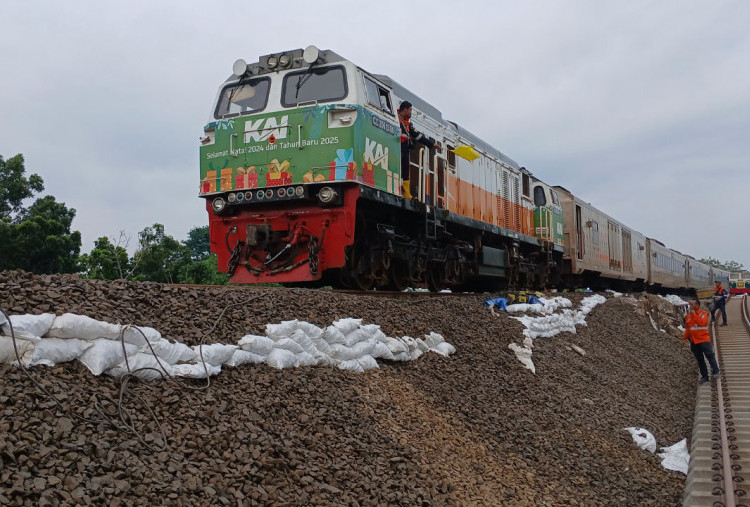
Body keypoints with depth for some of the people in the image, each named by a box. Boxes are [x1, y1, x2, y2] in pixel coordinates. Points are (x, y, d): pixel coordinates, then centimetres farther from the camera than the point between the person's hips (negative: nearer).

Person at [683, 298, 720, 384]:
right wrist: (685, 338, 13)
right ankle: (704, 376, 12)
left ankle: (716, 372, -9)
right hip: (694, 341, 5)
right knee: (699, 359, 7)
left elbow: (701, 323, -23)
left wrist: (694, 314, -18)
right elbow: (687, 328, 18)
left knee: (709, 355, -14)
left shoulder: (703, 313, -4)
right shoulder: (688, 316, 10)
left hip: (704, 339, -5)